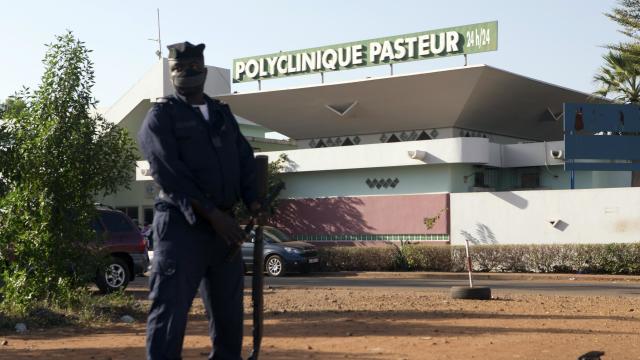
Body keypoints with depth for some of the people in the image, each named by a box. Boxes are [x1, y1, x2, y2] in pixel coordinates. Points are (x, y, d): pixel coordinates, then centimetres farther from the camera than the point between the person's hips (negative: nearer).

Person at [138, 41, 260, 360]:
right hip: (181, 226, -6)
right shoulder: (160, 117, -1)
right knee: (170, 312, -9)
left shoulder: (223, 113, 18)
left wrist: (253, 202, -7)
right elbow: (169, 173, -13)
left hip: (223, 226, 6)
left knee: (229, 312, 13)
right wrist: (213, 214, -20)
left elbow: (245, 161, 13)